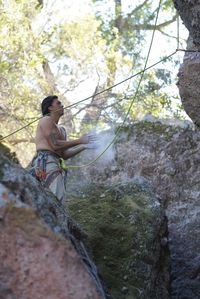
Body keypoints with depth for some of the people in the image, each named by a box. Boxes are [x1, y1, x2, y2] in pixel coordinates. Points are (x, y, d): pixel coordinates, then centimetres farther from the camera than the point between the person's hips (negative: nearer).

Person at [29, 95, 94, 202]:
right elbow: (55, 145, -9)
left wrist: (84, 146, 16)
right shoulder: (46, 120, 3)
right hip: (45, 161, -9)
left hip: (56, 163, 9)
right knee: (56, 197, -23)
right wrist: (79, 141, -2)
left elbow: (64, 155, 25)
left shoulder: (61, 130, 29)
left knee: (59, 198, -2)